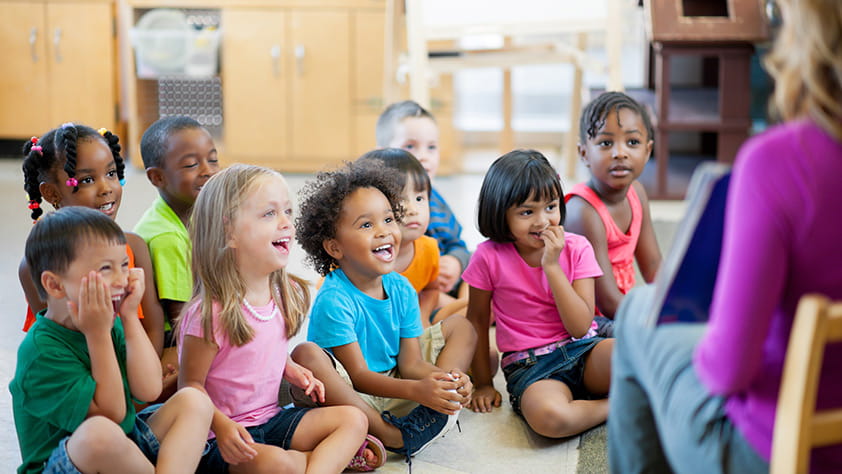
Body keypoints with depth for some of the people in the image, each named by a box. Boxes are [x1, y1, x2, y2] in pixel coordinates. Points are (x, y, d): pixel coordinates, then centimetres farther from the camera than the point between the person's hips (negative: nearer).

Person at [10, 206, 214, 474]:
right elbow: (112, 413, -19)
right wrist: (98, 334, -21)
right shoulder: (41, 351, -19)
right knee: (100, 433, -39)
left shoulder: (110, 324, 3)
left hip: (125, 450, 8)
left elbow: (149, 390, -8)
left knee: (194, 400, -7)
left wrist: (130, 317, -8)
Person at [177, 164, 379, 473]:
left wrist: (291, 370, 0)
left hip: (272, 419, 8)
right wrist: (221, 426, -29)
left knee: (354, 419, -5)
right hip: (229, 436, -7)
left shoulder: (286, 294, 4)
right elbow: (190, 385, -14)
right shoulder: (210, 314, -20)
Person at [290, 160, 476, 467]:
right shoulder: (334, 300, -22)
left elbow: (411, 362, -3)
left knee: (460, 326, 7)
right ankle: (393, 436, -26)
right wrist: (417, 390, -35)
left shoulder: (401, 289, -2)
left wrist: (447, 379, -24)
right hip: (349, 397, -7)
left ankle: (426, 418, -21)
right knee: (306, 356, -35)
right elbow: (358, 376, -22)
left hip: (394, 386, 7)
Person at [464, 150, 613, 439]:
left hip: (583, 351, 1)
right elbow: (477, 319, 8)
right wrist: (483, 383, 10)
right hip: (530, 366, -1)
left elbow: (580, 327, -9)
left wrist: (551, 266, -16)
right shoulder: (490, 257, -4)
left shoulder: (576, 248, -1)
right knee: (547, 416, -38)